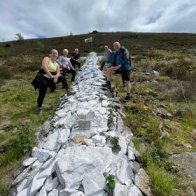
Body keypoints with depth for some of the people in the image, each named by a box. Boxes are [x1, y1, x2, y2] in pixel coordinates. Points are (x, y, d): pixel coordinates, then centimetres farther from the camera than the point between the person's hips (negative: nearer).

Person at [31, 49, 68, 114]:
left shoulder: (57, 64, 15)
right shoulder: (46, 59, -3)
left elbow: (58, 73, 4)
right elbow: (44, 67, -23)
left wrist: (56, 77, -20)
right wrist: (51, 76, -30)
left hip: (50, 79, 7)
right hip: (43, 77, -7)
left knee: (62, 78, 9)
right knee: (42, 93, -16)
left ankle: (67, 91, 19)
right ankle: (39, 108, -2)